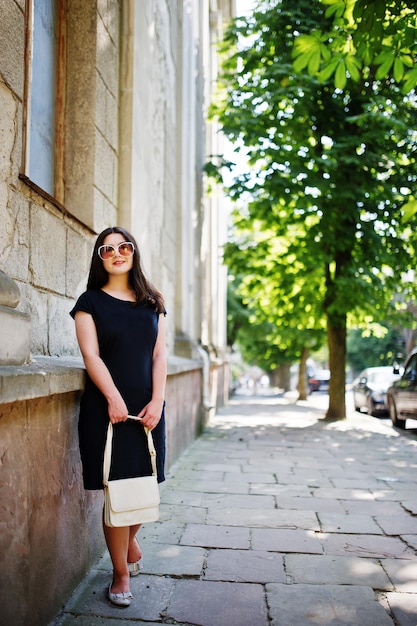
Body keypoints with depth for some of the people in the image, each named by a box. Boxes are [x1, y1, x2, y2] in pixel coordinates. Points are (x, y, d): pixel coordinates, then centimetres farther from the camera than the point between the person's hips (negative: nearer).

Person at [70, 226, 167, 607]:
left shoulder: (152, 303, 12)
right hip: (107, 407, -3)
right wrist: (114, 398, -19)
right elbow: (91, 355, -7)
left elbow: (159, 354, 6)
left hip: (148, 407, 3)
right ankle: (121, 573, 13)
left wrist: (157, 400, -6)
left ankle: (130, 540, 37)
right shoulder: (91, 302, 2)